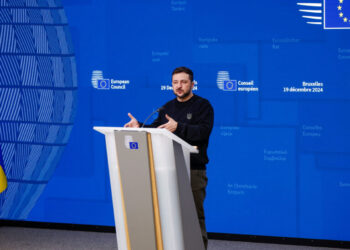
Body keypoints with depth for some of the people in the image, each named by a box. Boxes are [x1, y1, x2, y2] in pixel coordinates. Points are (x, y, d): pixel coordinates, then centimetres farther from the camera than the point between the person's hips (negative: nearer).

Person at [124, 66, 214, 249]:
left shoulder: (203, 106, -1)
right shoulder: (167, 107, 18)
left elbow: (203, 131, -16)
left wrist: (178, 127, -27)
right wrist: (139, 126, -3)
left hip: (194, 170, -5)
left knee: (195, 214, -5)